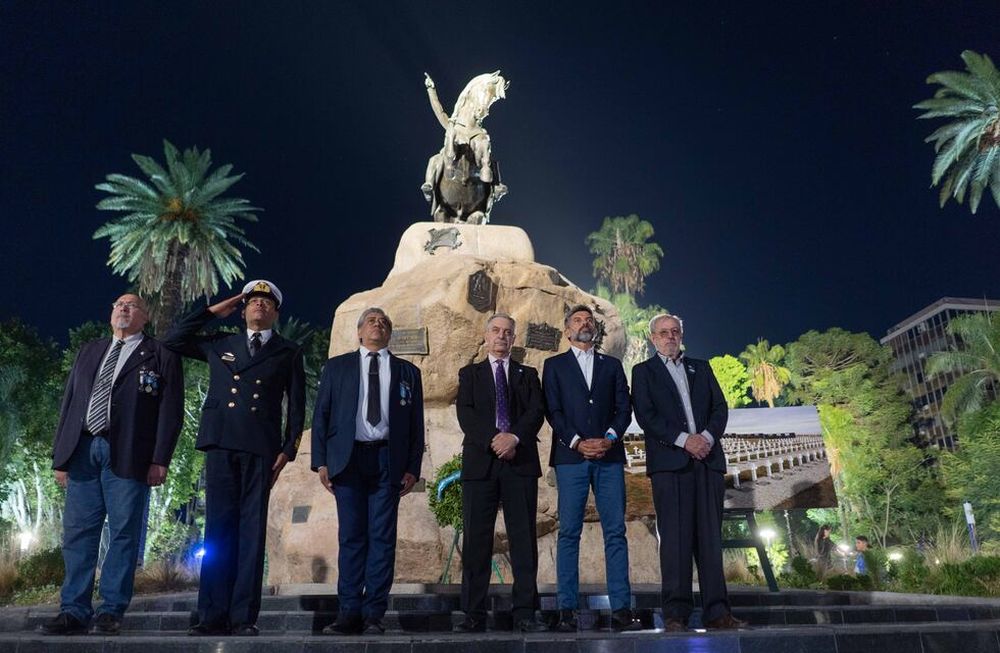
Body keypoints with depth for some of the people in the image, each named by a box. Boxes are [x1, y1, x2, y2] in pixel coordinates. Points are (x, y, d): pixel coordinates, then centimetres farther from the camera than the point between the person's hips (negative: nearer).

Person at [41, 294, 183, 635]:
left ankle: (111, 611, 7)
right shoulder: (88, 352, 21)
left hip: (128, 455, -4)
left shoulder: (161, 356, 6)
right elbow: (69, 403, 18)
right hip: (82, 451, 5)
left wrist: (160, 460, -10)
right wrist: (61, 454, 10)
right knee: (77, 532, 4)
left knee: (124, 533, -1)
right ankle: (74, 611, 12)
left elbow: (170, 411, -2)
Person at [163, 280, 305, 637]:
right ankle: (213, 616, 4)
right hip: (221, 443, 2)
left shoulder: (289, 352, 12)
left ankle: (243, 617, 1)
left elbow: (296, 406, 8)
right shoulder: (220, 344, 19)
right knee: (218, 529, 1)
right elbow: (173, 339, 21)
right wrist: (213, 311, 16)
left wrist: (288, 449, -2)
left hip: (261, 447, -2)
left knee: (252, 530, -1)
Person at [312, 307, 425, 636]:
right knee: (351, 535, 2)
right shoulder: (337, 366, 12)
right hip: (348, 457, 0)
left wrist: (412, 468, 0)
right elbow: (321, 415, 8)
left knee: (382, 536, -1)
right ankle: (350, 612, 8)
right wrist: (321, 461, -2)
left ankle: (374, 614, 5)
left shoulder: (407, 371, 13)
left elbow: (416, 424, 9)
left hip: (387, 458, 0)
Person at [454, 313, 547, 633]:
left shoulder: (528, 374, 17)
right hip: (480, 461, 0)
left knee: (524, 538, -1)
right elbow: (465, 414, 1)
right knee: (476, 539, -1)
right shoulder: (469, 373, 15)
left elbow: (536, 412, 2)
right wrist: (494, 440, -13)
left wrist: (514, 437, -15)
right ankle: (474, 614, 4)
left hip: (521, 462, 1)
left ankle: (525, 613, 4)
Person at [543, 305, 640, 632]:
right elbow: (553, 410, 2)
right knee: (569, 533, -1)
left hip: (609, 456, 2)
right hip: (571, 457, -2)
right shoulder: (554, 365, 13)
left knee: (616, 532, 0)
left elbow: (624, 408, 9)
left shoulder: (612, 365, 18)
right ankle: (567, 610, 3)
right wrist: (577, 442, -11)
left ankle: (621, 609, 4)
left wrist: (609, 439, -8)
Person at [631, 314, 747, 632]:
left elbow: (720, 406, 12)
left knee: (710, 537, 3)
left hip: (707, 459, 4)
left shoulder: (701, 367, 21)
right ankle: (675, 613, -2)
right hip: (669, 462, -3)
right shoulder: (643, 371, 10)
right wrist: (684, 440, -12)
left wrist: (707, 436, -7)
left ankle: (716, 611, 5)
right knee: (674, 537, -5)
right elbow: (645, 416, -3)